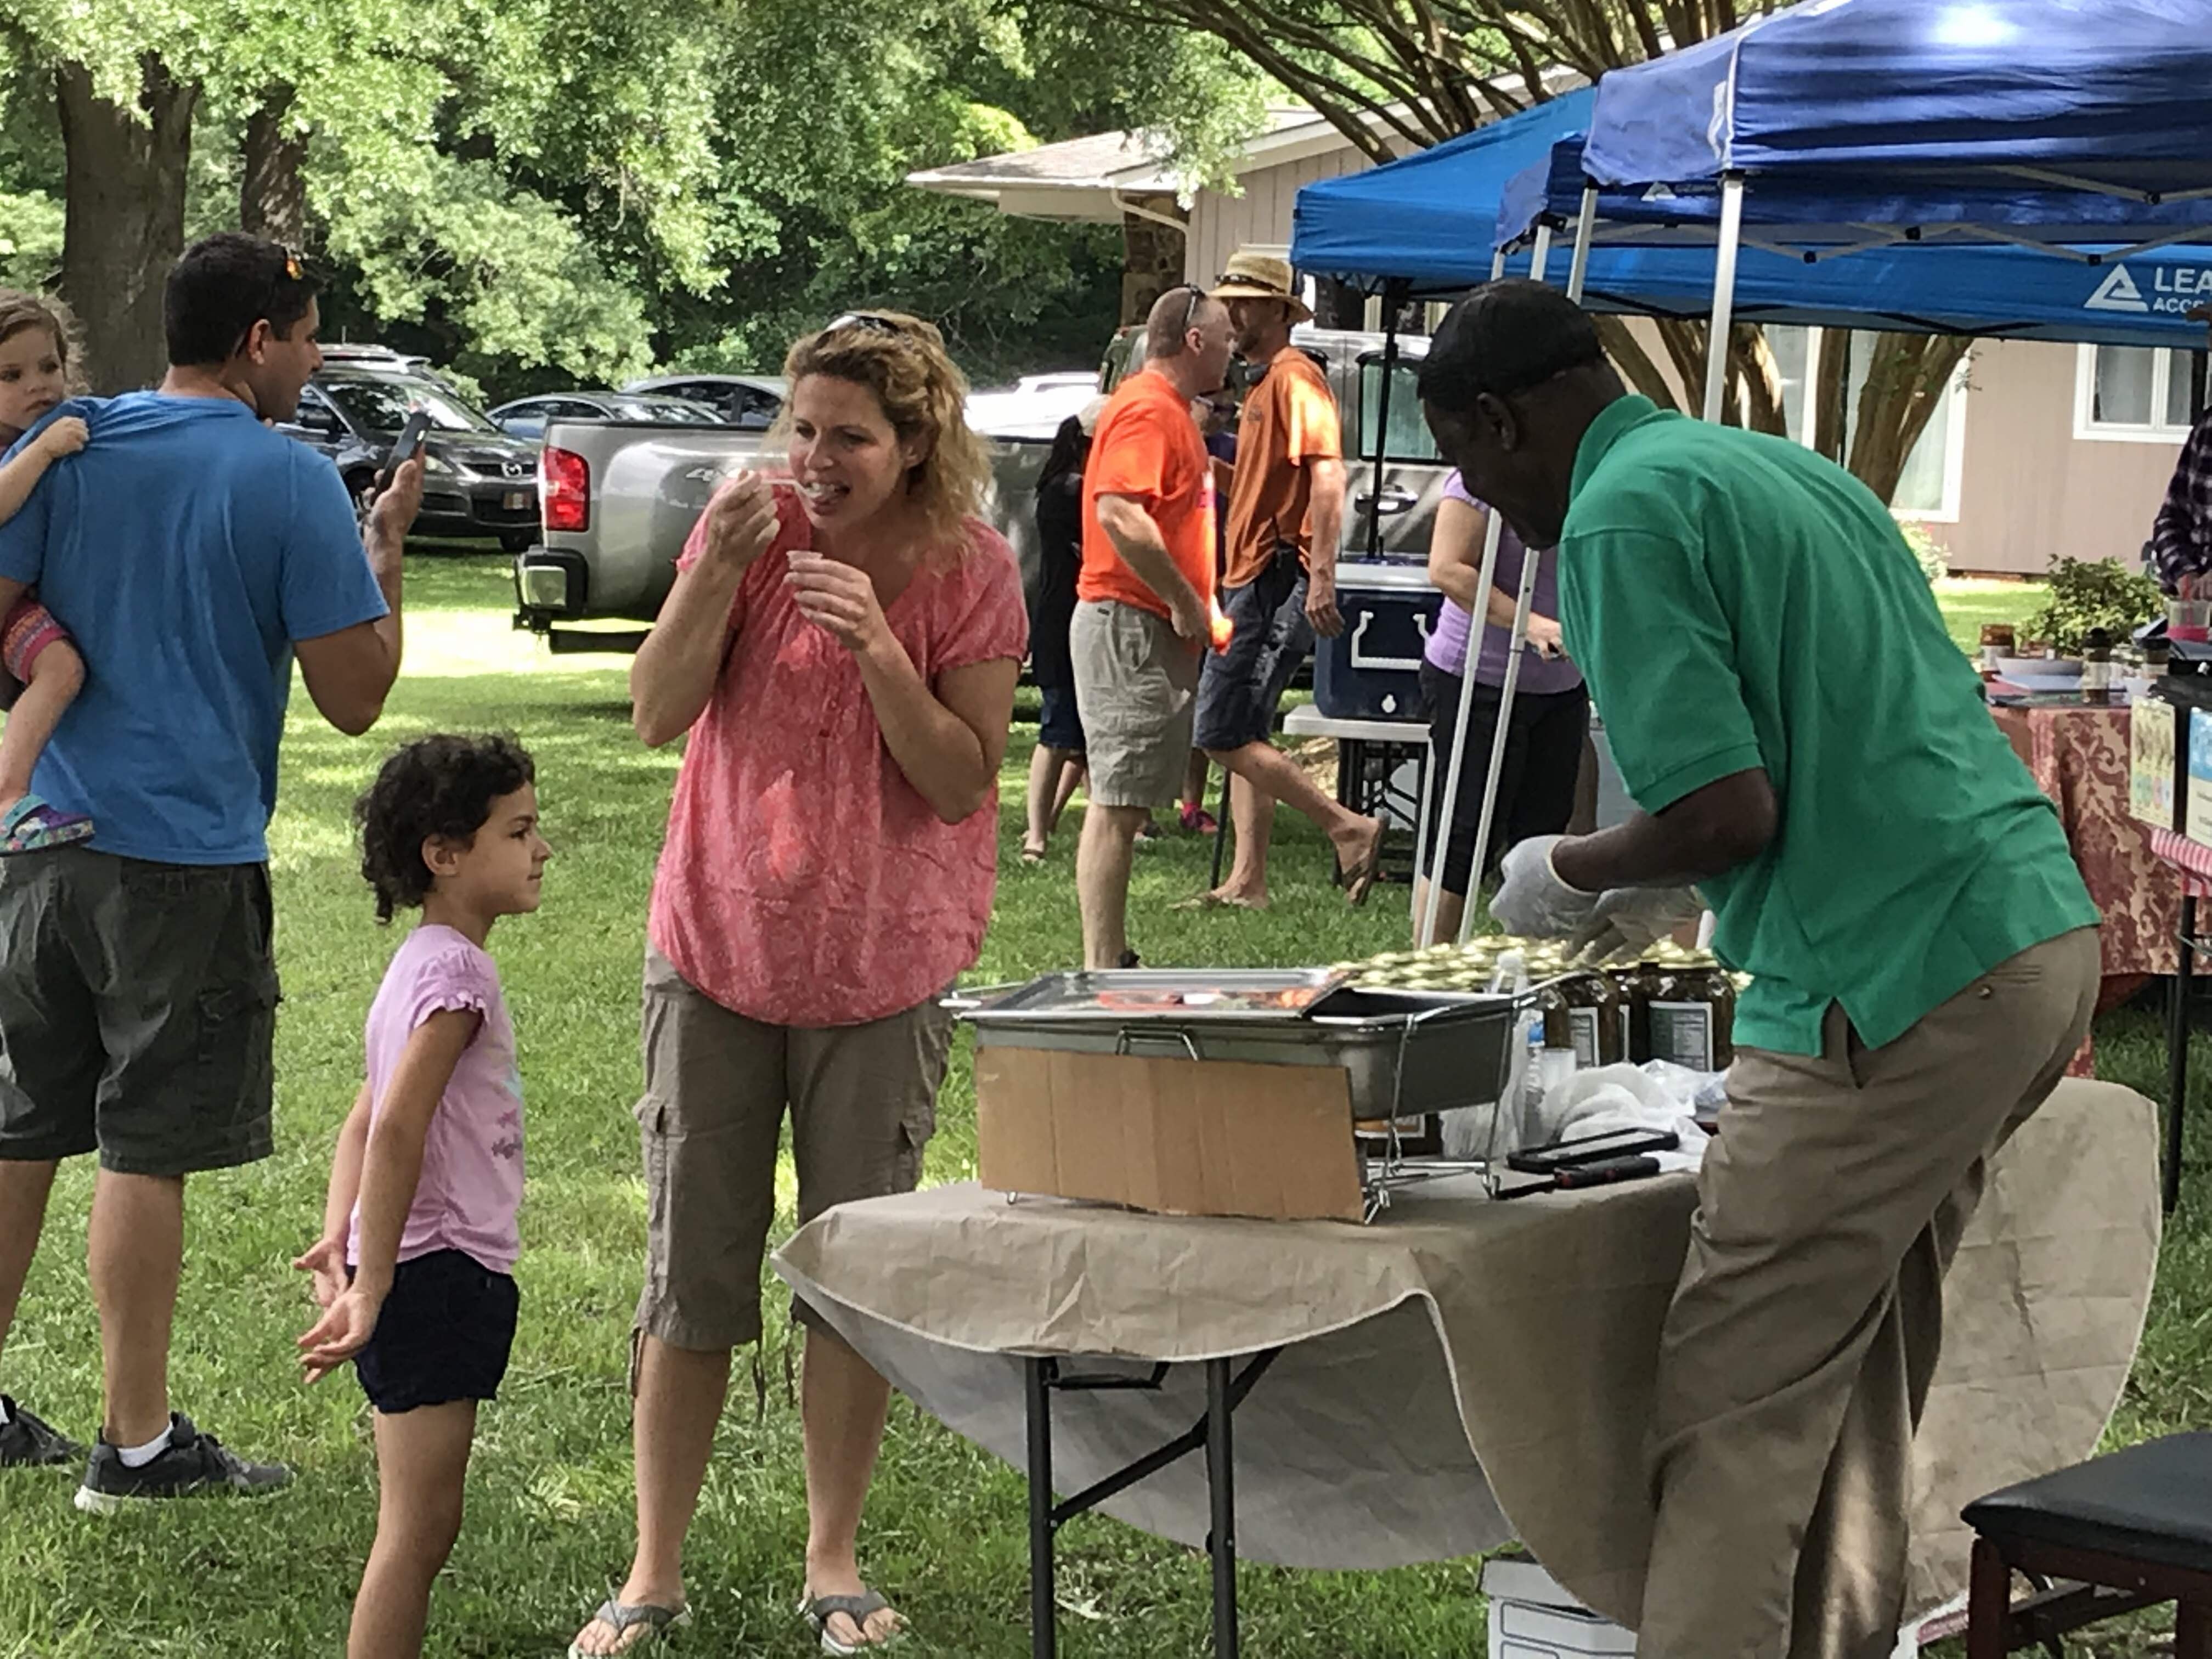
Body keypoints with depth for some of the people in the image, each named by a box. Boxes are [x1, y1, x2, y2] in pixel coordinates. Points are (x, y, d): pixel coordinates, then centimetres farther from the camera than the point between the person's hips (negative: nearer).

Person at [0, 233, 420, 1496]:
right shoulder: (292, 482, -9)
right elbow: (356, 696, -7)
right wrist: (384, 553, 5)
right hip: (189, 853, -5)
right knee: (147, 1151, 0)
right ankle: (137, 1443, 7)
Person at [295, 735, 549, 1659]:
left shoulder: (427, 963, 15)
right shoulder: (454, 971, -16)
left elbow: (365, 1121, 15)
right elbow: (396, 1129, -24)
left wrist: (339, 1241, 3)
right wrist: (370, 1293, -24)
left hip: (439, 1277, 10)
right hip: (436, 1274, -10)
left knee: (422, 1525, 16)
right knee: (418, 1525, -6)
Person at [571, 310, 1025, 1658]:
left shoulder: (971, 571, -7)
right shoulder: (754, 527, -5)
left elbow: (962, 782, -10)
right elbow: (659, 713, -8)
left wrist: (879, 649, -23)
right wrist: (717, 574, -21)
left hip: (882, 972, 0)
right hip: (719, 950, 1)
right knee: (692, 1277, 4)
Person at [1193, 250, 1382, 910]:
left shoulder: (1295, 379, -11)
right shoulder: (1265, 386, 20)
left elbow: (1328, 477, -21)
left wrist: (1321, 576, -28)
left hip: (1275, 581, -11)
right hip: (1253, 581, 11)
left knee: (1225, 735, -13)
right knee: (1243, 736, 10)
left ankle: (1350, 828, -11)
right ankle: (1246, 882, 12)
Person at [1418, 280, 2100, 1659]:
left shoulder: (1622, 520, -8)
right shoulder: (1791, 470, 20)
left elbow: (1729, 808, -17)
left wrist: (1572, 873, 2)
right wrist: (1665, 899, 29)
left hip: (1898, 987, -9)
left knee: (1735, 1403, -3)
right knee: (1863, 1374, 18)